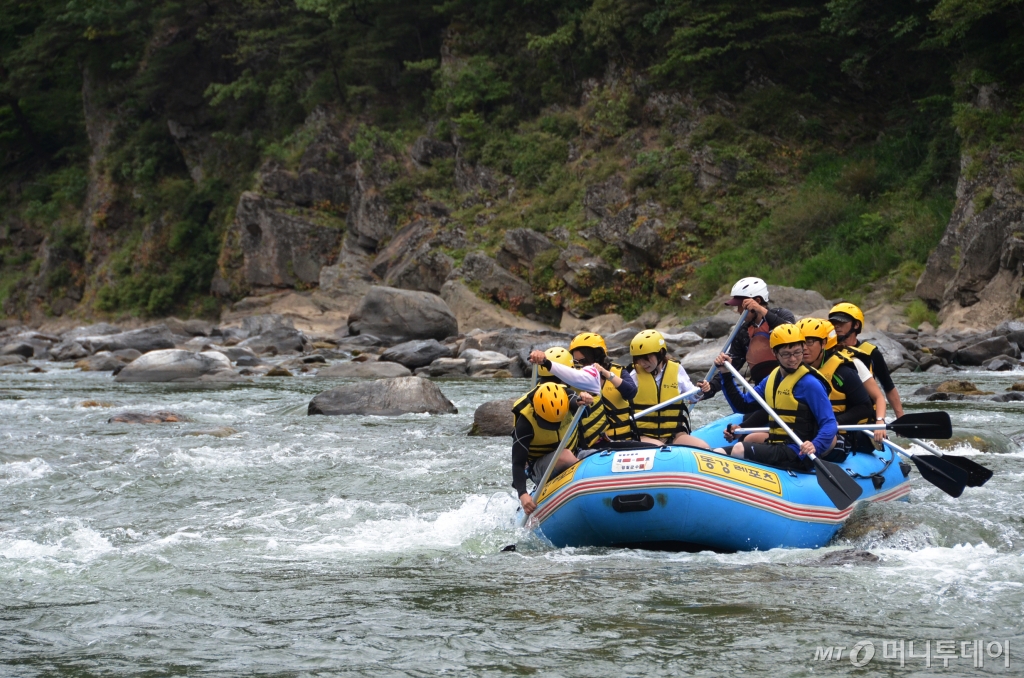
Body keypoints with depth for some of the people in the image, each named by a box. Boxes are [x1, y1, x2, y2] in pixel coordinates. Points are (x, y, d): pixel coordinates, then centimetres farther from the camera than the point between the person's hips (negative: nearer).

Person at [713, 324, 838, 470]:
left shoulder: (809, 383, -12)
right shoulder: (771, 379, 13)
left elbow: (829, 424, -15)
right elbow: (742, 405, 20)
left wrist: (815, 446, -34)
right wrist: (726, 373, 11)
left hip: (796, 454, -8)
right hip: (774, 447, 8)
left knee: (740, 449, -28)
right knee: (718, 454, -3)